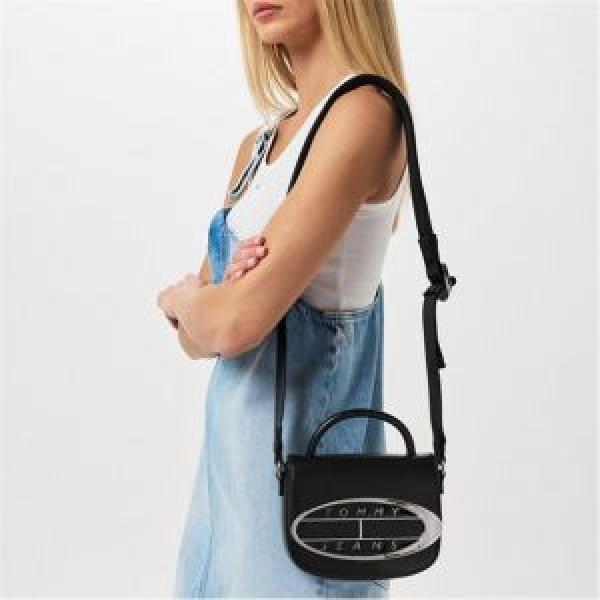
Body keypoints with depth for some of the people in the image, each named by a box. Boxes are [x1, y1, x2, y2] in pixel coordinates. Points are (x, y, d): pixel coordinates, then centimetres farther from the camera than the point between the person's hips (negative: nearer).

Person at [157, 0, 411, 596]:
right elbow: (198, 335, 9)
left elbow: (236, 322, -21)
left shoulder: (364, 112, -16)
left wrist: (179, 297, 0)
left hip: (298, 435, -8)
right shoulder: (259, 143, 10)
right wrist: (222, 291, -12)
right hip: (235, 437, 8)